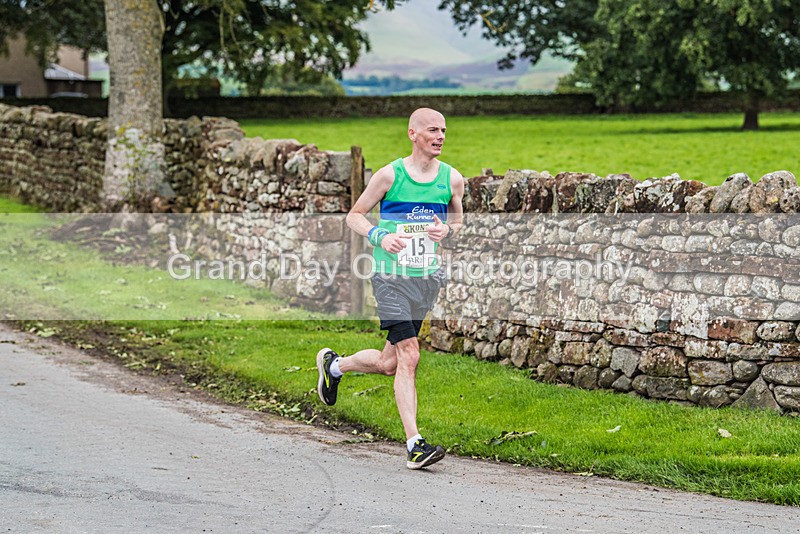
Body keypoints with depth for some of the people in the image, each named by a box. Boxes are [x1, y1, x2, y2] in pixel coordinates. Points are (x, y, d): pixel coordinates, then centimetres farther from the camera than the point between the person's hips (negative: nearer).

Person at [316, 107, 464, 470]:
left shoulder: (452, 179, 5)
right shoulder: (390, 175, -6)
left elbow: (457, 219, 20)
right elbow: (354, 216, 3)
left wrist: (447, 230, -4)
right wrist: (379, 237, -16)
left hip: (428, 278, 5)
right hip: (392, 277, -5)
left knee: (389, 363, 10)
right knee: (408, 356, -14)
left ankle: (334, 365, 40)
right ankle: (414, 444, -10)